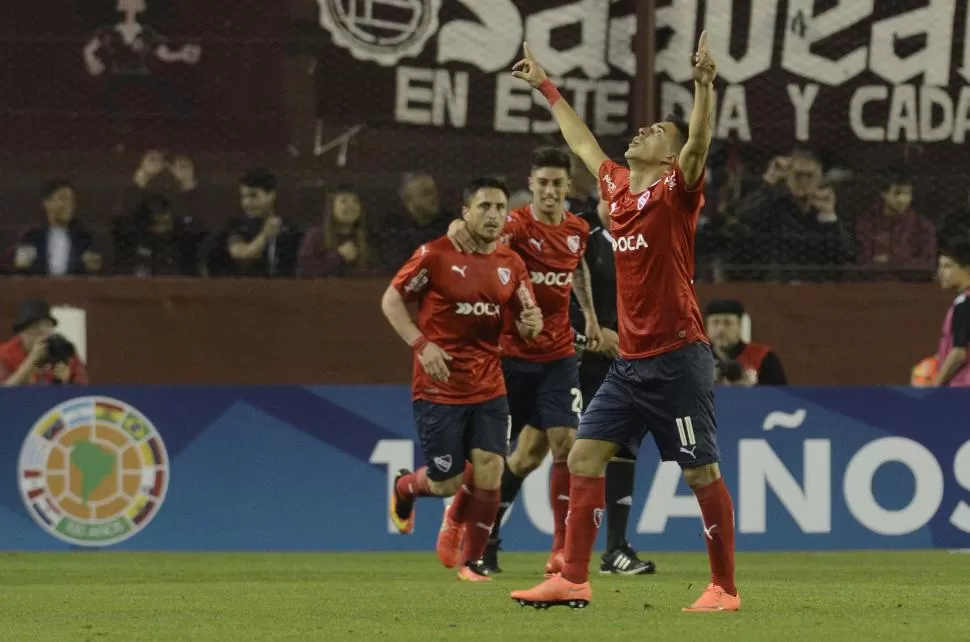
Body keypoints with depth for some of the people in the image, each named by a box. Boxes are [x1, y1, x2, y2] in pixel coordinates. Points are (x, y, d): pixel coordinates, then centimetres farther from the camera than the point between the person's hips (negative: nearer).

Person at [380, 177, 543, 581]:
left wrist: (531, 323, -16)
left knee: (489, 471, -10)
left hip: (488, 388, 4)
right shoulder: (435, 255, -10)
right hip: (438, 388, -4)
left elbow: (525, 323, 10)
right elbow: (391, 300, -4)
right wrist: (421, 344, -16)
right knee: (446, 483, 0)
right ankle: (405, 488, 37)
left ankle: (471, 560, 10)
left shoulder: (511, 265, 4)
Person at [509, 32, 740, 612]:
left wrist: (704, 85, -37)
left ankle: (725, 587, 5)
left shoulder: (676, 191, -6)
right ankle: (573, 581, 5)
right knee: (584, 459, 2)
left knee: (702, 473, -3)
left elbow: (698, 144, -25)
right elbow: (583, 142, 29)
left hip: (677, 358, -7)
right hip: (630, 362, 7)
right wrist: (547, 87, 37)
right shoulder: (618, 186, 12)